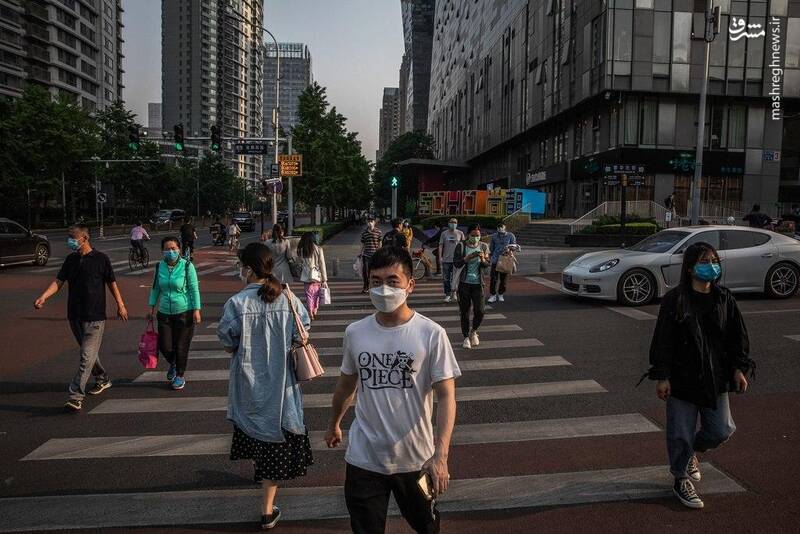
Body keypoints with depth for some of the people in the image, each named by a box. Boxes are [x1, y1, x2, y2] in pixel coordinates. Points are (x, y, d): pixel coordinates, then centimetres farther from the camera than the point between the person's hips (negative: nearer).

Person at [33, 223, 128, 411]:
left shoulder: (101, 259, -7)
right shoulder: (70, 259, 8)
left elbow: (112, 283, 0)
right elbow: (58, 281, 3)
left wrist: (120, 305, 3)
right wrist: (43, 297, -12)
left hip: (94, 316, -6)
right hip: (74, 315, 6)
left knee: (87, 356, -9)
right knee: (88, 352, 18)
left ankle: (76, 396, -10)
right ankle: (102, 379, 37)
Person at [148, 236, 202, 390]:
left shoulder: (187, 266, -9)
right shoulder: (159, 267, 2)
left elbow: (194, 289, -6)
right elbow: (155, 288, 14)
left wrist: (196, 310, -9)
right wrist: (152, 308, 12)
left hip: (184, 312, -3)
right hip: (164, 313, 4)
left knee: (181, 346, 2)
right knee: (164, 346, 4)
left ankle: (180, 376, 23)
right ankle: (173, 364, 37)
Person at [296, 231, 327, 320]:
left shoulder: (301, 250, -3)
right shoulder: (318, 249, -5)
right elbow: (322, 265, -6)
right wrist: (324, 280, -3)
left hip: (307, 277, 0)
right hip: (317, 276, 0)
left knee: (309, 296, 9)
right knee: (316, 295, 18)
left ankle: (311, 315, 12)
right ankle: (315, 312, 22)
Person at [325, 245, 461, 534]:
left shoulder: (432, 334, -15)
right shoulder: (355, 333, -5)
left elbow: (445, 396, -15)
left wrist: (440, 455, -24)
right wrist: (334, 424, 24)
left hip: (416, 458, -1)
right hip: (364, 458, 1)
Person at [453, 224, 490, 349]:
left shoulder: (484, 247, 4)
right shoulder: (461, 246, -3)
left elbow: (487, 265, 0)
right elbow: (456, 264, -10)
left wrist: (483, 259, -22)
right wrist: (469, 257, -23)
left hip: (478, 284, 1)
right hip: (464, 283, -1)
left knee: (480, 311, -4)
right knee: (464, 312, 5)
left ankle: (473, 331, 24)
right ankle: (466, 337, 19)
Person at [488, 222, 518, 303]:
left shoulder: (510, 236, 3)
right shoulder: (494, 236, 8)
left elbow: (515, 246, 3)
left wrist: (509, 247, -16)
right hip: (495, 260, 1)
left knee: (503, 279, 7)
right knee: (493, 278, -6)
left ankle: (500, 295, 22)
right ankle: (493, 295, 3)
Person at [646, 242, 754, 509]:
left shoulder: (724, 299, 3)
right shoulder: (674, 300, -11)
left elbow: (737, 337, 10)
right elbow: (663, 340, -10)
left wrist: (738, 369, 4)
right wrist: (662, 377, -12)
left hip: (715, 378, 4)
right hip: (682, 379, -4)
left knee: (721, 431, 9)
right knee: (681, 434, 4)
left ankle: (691, 451, 40)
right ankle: (681, 479, 26)